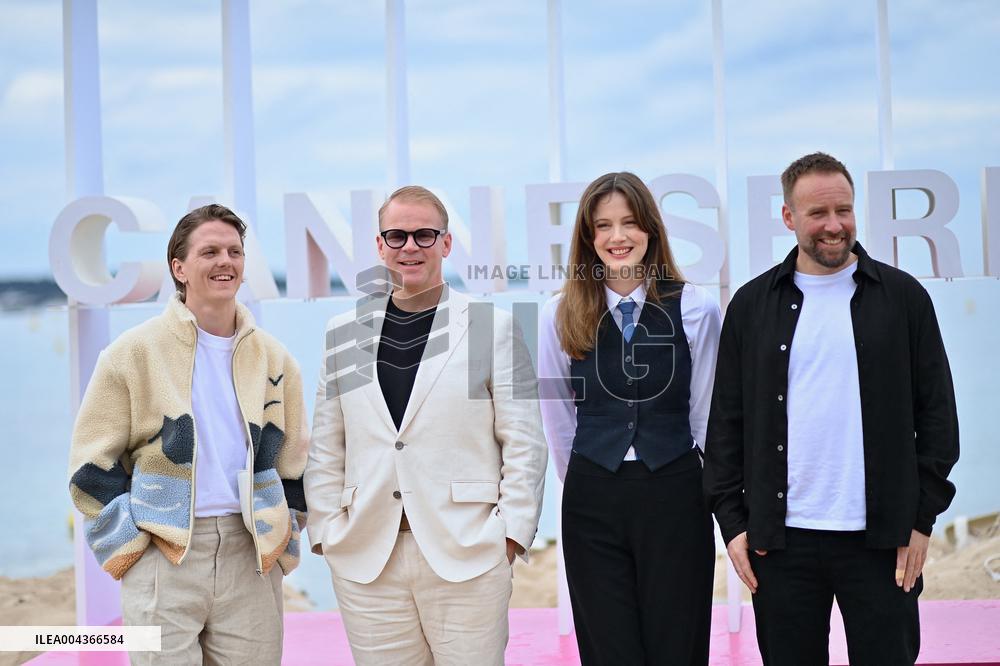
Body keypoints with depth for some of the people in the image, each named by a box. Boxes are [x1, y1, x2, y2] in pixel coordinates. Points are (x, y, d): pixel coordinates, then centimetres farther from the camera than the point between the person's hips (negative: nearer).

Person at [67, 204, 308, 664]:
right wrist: (127, 549, -5)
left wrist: (279, 547, 8)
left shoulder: (273, 359, 10)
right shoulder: (134, 352, -1)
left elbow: (293, 465, 16)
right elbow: (93, 464, 0)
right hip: (162, 554, -3)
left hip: (249, 554, 3)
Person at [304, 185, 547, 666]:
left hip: (468, 555, -2)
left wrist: (512, 533, -6)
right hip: (365, 561, 3)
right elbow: (325, 448, 13)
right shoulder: (344, 333, 12)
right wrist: (325, 532, 5)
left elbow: (524, 442, 1)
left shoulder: (492, 327, 3)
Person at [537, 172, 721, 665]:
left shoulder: (697, 308, -3)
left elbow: (704, 412, 6)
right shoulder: (560, 315, 1)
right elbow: (558, 417, 10)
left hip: (675, 497, -1)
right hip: (592, 503, 1)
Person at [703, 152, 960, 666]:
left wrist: (922, 517, -2)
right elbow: (727, 421, 7)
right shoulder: (752, 305, 7)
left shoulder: (904, 297, 4)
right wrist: (732, 520, 2)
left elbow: (936, 412, 4)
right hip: (781, 537, 1)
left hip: (881, 538, -1)